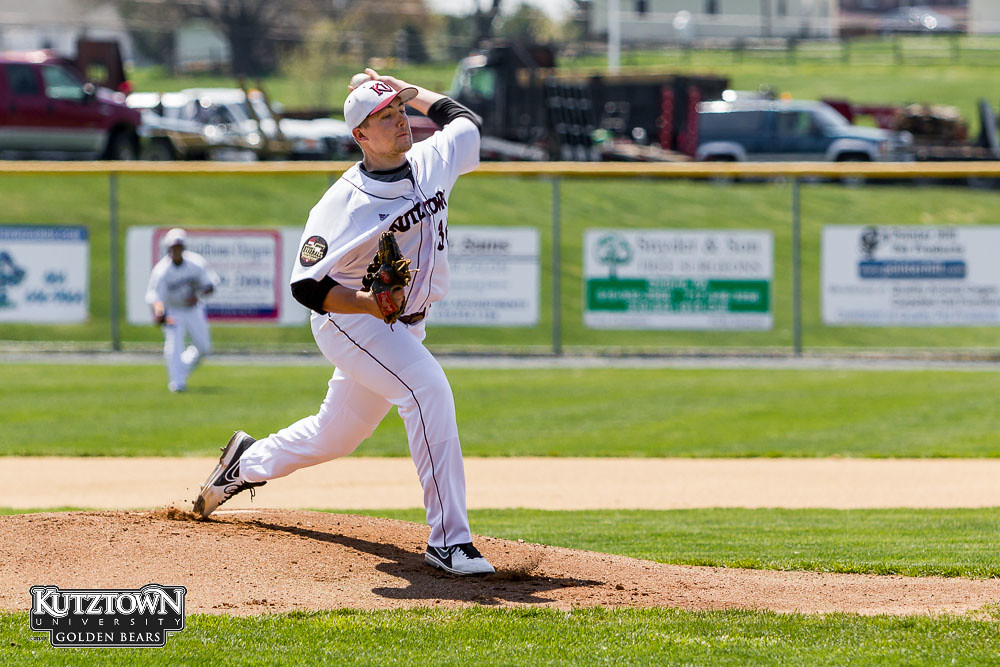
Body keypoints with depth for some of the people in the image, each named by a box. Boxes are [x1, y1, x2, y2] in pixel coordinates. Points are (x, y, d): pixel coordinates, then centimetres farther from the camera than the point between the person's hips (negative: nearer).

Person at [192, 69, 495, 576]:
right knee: (428, 388, -29)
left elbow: (463, 120, 20)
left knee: (333, 437, 18)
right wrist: (369, 302, -36)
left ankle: (247, 461, 47)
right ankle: (448, 538, -30)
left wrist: (406, 91, 11)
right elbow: (307, 286, -21)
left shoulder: (432, 163, -2)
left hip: (405, 325, 8)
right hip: (349, 321, -8)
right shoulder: (344, 203, -21)